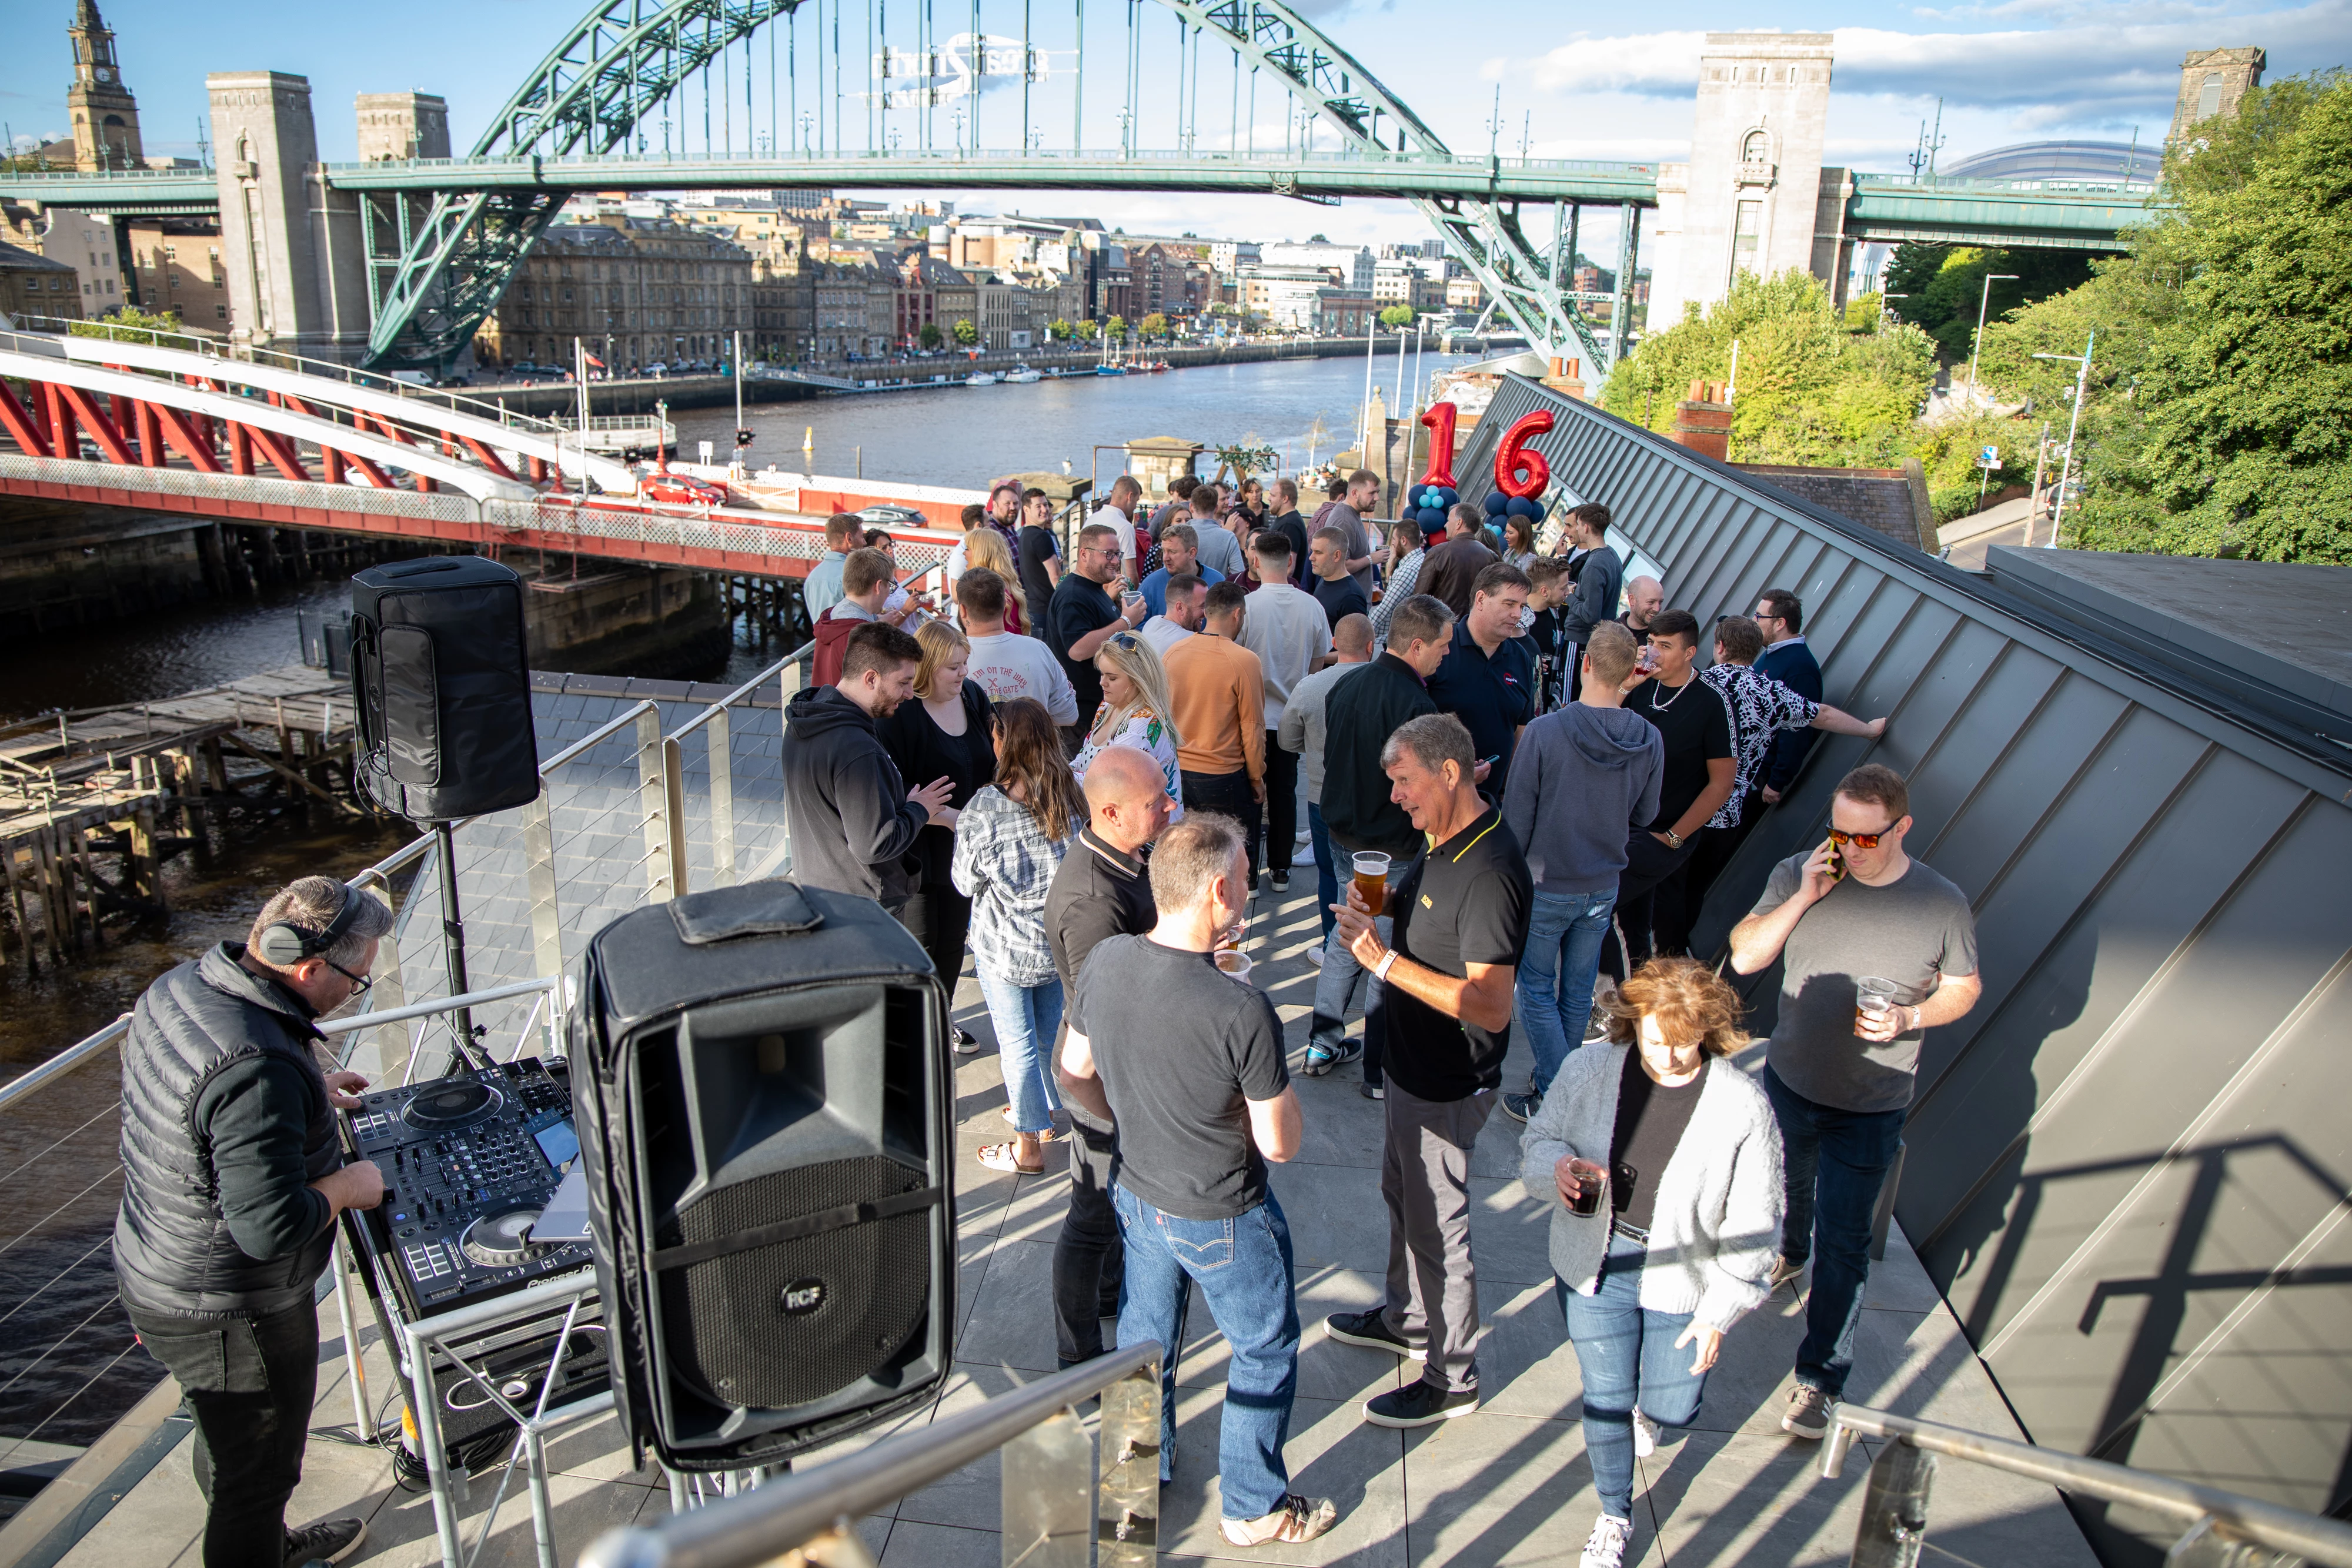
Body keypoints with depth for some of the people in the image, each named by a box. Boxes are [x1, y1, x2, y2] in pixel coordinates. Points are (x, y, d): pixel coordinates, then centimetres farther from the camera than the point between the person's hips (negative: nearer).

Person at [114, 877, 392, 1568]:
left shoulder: (179, 986, -6)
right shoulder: (259, 1071, -36)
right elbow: (273, 1225, -34)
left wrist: (307, 1093, 13)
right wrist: (348, 1186, -17)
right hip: (226, 1314, -10)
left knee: (230, 1443, 32)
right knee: (255, 1471, 13)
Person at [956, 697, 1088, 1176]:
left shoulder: (985, 808, -23)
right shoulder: (1072, 796, -8)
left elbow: (966, 881, -11)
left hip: (1005, 947, -5)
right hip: (1062, 940, 5)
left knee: (1018, 1044, 9)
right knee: (1051, 1034, 22)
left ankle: (1029, 1147, 22)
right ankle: (1046, 1113, 42)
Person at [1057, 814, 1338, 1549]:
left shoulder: (1102, 961, -16)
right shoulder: (1242, 1011, -34)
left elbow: (1076, 1074, -1)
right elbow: (1281, 1143, -22)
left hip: (1135, 1192, 6)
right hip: (1223, 1219, -5)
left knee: (1145, 1334, 28)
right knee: (1264, 1351, 20)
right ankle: (1255, 1508, 38)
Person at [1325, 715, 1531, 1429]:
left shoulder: (1489, 872, -30)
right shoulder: (1442, 840, 0)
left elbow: (1490, 1006, -32)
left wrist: (1386, 962, -32)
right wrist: (1382, 906, -2)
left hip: (1450, 1081, -10)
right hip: (1413, 1063, 10)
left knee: (1437, 1221, 6)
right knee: (1401, 1191, 26)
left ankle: (1453, 1377, 27)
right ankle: (1407, 1318, 49)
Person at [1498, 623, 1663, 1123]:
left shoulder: (1544, 732, -22)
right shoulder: (1649, 741, -11)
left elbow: (1517, 819, -14)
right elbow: (1643, 817, 4)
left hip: (1546, 886, -4)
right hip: (1604, 887, 4)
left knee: (1537, 990, 10)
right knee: (1578, 992, 18)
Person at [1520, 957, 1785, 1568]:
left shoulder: (1743, 1106, -18)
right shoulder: (1588, 1071, -14)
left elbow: (1752, 1225, -9)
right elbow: (1536, 1142, -1)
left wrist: (1719, 1312, -8)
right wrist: (1559, 1166, -25)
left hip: (1683, 1279, -1)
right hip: (1595, 1267, 1)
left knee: (1672, 1408, 14)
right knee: (1606, 1400, 11)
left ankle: (1646, 1403, 55)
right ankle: (1615, 1516, 41)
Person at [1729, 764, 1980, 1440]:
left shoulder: (1942, 904, -12)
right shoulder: (1797, 875, -10)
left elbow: (1965, 987, 1)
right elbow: (1744, 957, -12)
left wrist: (1908, 1018, -19)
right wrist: (1802, 900, -24)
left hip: (1871, 1109, -2)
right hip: (1788, 1082, 3)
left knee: (1843, 1243, 2)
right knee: (1787, 1190, 28)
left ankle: (1820, 1377, 15)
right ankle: (1788, 1254, 60)